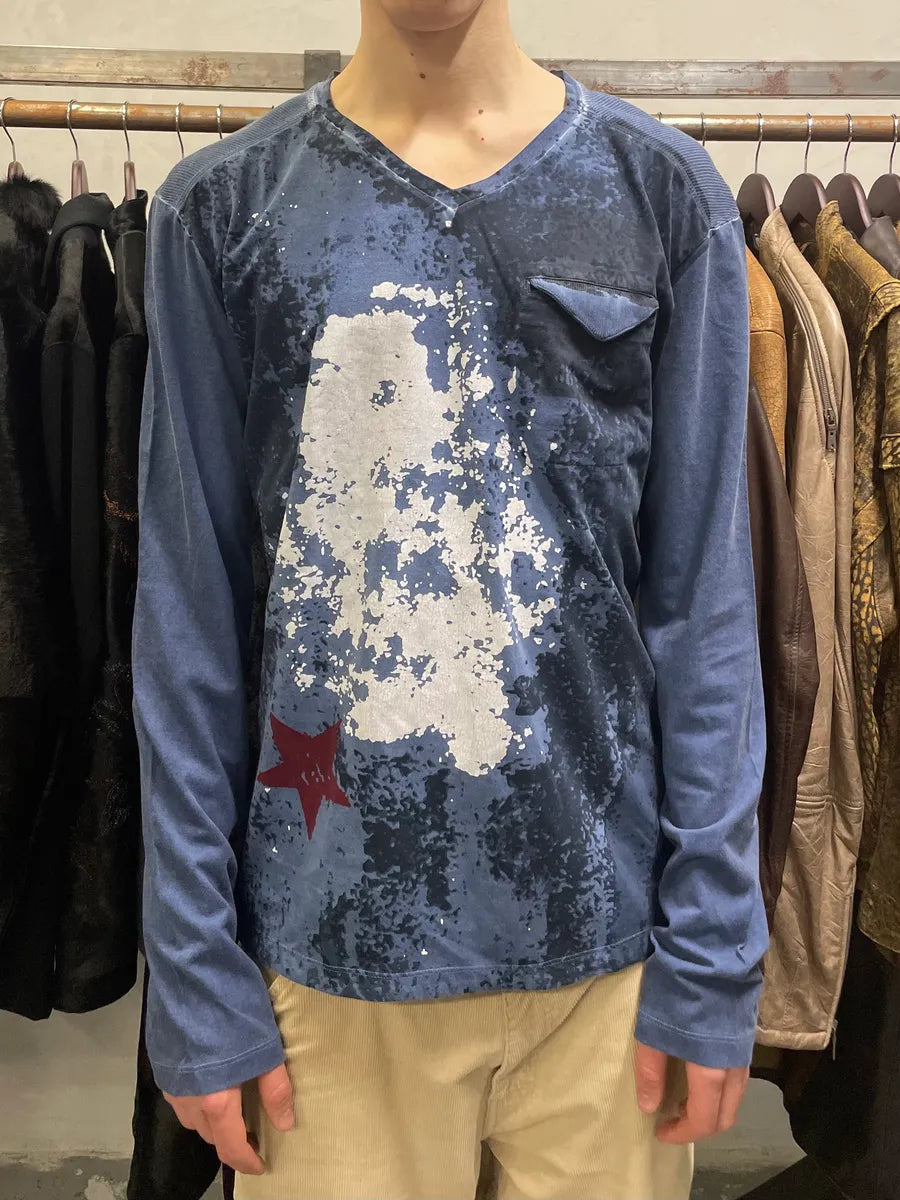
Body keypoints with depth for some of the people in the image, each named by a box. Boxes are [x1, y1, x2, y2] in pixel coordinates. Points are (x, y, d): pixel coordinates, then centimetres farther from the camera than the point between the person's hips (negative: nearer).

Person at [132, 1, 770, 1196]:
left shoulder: (664, 190, 1)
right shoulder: (223, 206, 0)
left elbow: (704, 595, -1)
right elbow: (190, 609, -1)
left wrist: (714, 954, -3)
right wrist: (196, 970, -2)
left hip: (605, 924, 1)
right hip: (329, 932, 0)